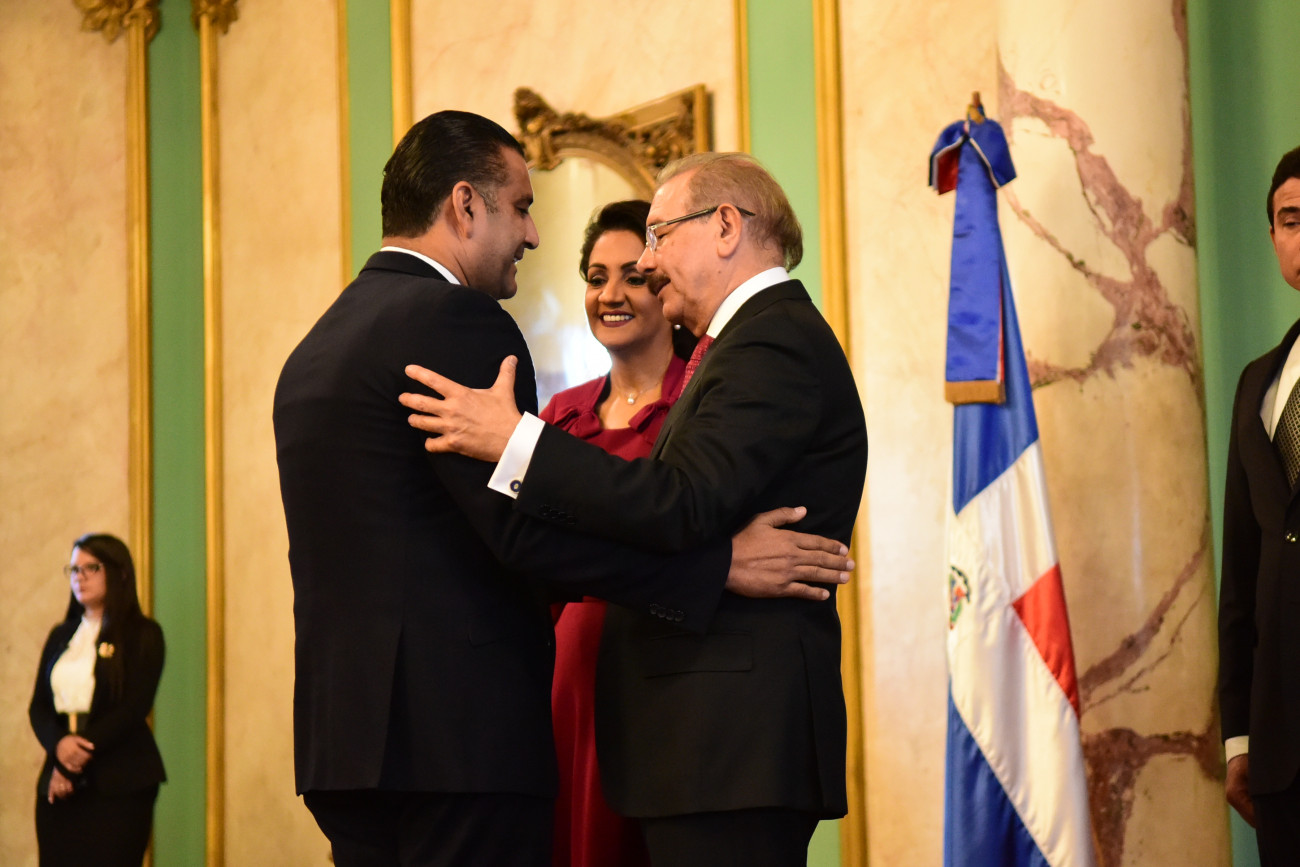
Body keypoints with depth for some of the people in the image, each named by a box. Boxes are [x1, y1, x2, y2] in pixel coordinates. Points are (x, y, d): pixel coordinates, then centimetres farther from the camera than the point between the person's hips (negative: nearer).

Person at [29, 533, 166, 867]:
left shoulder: (142, 635, 1)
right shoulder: (60, 636, 18)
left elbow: (135, 708, -8)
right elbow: (38, 706, 10)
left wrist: (78, 760, -13)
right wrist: (59, 745, -12)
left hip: (118, 782, -5)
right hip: (59, 782, 5)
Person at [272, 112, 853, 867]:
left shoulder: (316, 347, 18)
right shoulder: (456, 322, -11)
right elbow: (528, 530, -19)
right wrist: (722, 564, -16)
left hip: (344, 738, 9)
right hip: (458, 738, -9)